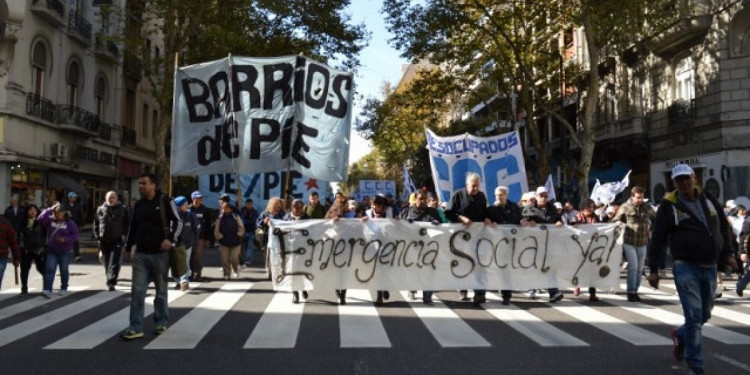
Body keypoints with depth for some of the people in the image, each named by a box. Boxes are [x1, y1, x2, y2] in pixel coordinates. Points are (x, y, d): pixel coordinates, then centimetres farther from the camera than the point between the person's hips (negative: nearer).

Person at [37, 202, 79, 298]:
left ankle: (64, 288, 26)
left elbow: (75, 235, -5)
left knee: (64, 271, 10)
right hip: (51, 251, 2)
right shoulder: (50, 221, 4)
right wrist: (50, 209, -14)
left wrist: (65, 239, -20)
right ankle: (47, 290, -14)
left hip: (65, 251, -2)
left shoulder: (70, 223, -3)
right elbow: (41, 219, -12)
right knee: (50, 270, -8)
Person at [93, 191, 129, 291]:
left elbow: (127, 223, 7)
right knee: (106, 262, 13)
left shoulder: (122, 210, 3)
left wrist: (124, 234, -3)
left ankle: (111, 282, -12)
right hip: (104, 240, 3)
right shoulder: (100, 209, 6)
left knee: (114, 262, -11)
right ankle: (110, 280, 33)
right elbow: (96, 223, 11)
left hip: (117, 240, -2)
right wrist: (97, 235, 3)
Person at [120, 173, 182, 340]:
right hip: (140, 254, 4)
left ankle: (161, 322, 23)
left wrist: (170, 239, -18)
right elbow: (133, 227, 21)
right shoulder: (138, 204, 11)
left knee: (161, 290, 8)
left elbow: (178, 222, -5)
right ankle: (135, 327, 2)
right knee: (137, 291, -1)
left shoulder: (165, 201, -6)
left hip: (160, 253, -4)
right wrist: (129, 247, 21)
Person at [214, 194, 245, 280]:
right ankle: (227, 274, 16)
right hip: (224, 242, 2)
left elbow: (241, 227, 2)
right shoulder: (220, 217, 1)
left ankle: (236, 272, 21)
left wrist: (238, 234, -8)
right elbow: (216, 230, 1)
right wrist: (221, 237, -9)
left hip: (235, 241, -2)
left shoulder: (235, 216, -1)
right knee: (225, 260, 3)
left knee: (234, 258, -6)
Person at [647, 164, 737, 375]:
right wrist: (653, 269, -6)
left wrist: (727, 253, 12)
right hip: (686, 267, -5)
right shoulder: (669, 205, -6)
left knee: (704, 315, 15)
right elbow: (658, 238, -5)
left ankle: (680, 336, 44)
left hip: (709, 267, 5)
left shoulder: (708, 199, 9)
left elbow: (723, 227, 21)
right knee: (694, 317, -7)